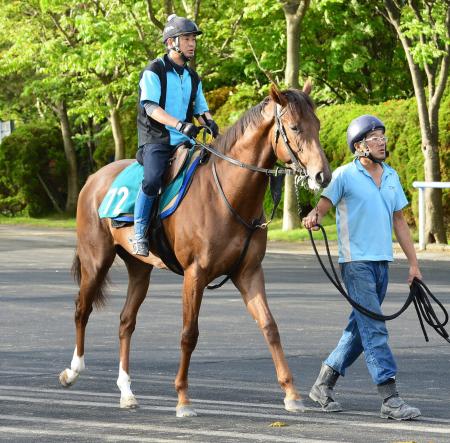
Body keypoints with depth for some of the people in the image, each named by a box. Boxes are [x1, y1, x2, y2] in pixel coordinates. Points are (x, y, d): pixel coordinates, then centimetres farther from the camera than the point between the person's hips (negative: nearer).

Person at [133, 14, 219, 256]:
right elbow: (151, 107, -15)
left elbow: (201, 109, 18)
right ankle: (139, 235, -22)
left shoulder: (193, 77, 17)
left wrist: (208, 121, -8)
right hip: (156, 139, -6)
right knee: (152, 180, -29)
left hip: (184, 141, 7)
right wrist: (180, 124, -29)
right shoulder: (154, 71, -4)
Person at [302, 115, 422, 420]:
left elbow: (399, 221, 17)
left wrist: (413, 263, 15)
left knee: (360, 328, 13)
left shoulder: (391, 176, 13)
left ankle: (324, 384, 26)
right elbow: (324, 205, -11)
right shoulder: (345, 175, -6)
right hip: (356, 261, -7)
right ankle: (391, 400, -15)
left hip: (382, 262, 7)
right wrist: (313, 217, -36)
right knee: (374, 329, -12)